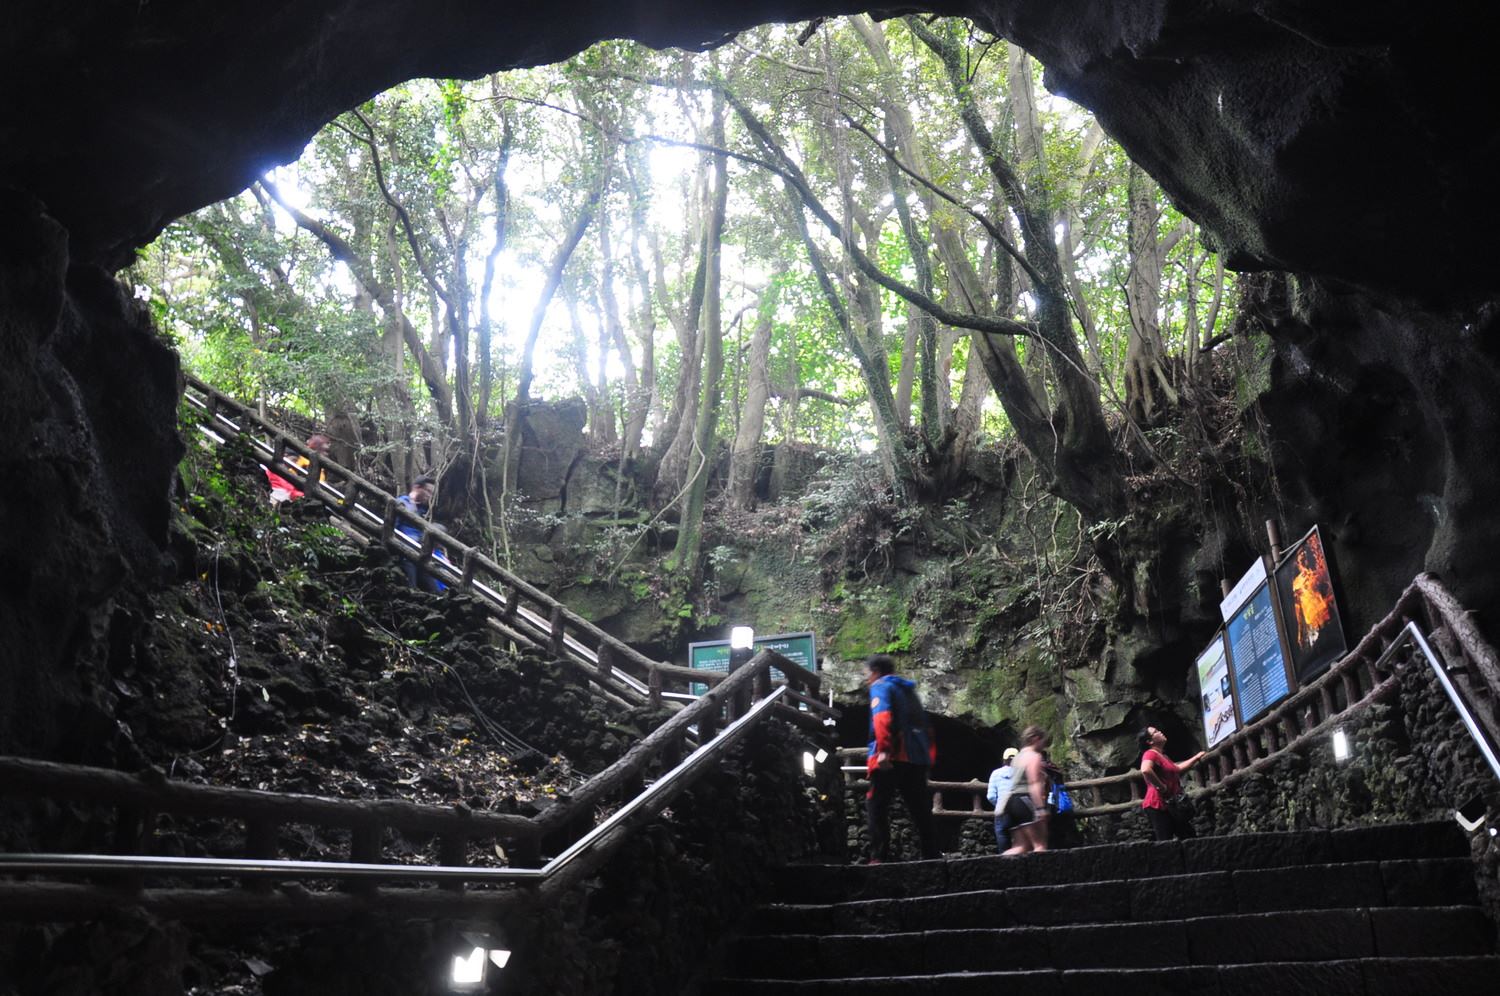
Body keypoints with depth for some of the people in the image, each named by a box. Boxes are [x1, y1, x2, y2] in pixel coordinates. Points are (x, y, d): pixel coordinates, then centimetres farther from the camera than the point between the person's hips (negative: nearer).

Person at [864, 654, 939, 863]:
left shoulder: (881, 686, 3)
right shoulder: (908, 689, 26)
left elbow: (882, 717, -15)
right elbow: (925, 726, 25)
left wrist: (883, 750, -23)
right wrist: (930, 755, 24)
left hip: (893, 757, -7)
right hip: (918, 757, 7)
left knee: (876, 806, -3)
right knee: (919, 809, 11)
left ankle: (879, 856, -12)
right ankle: (932, 856, 8)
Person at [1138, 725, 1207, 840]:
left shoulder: (1163, 756, 19)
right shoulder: (1150, 754, -12)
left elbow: (1177, 769, 37)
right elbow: (1145, 770, -34)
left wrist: (1196, 757, 41)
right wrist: (1161, 787, -23)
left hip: (1170, 805, 11)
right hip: (1158, 805, -10)